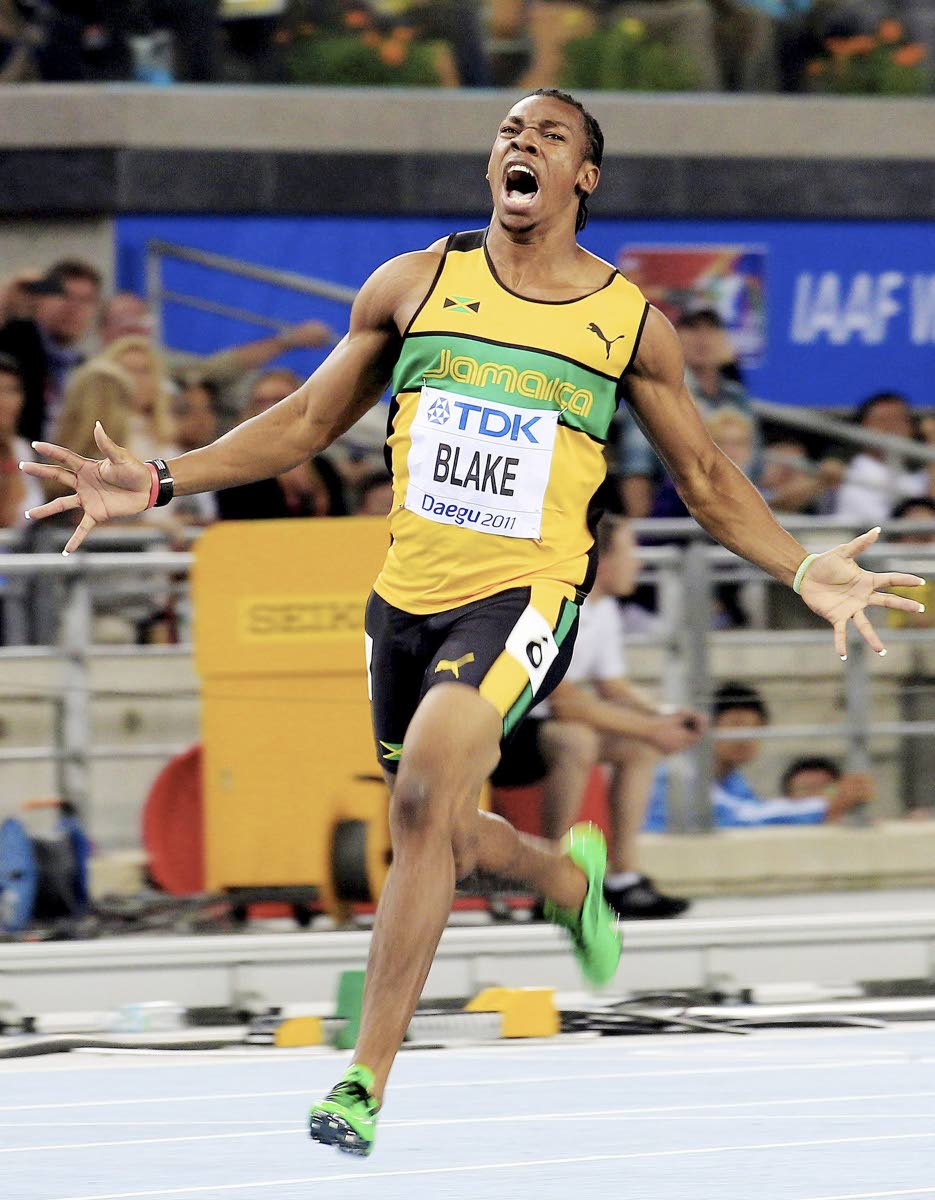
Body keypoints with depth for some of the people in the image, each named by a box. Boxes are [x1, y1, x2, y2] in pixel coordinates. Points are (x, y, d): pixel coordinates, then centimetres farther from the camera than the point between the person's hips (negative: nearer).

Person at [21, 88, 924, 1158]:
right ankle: (571, 877, 50)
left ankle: (366, 1078, -22)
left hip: (526, 595, -4)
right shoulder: (415, 286, 6)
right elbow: (307, 424, 13)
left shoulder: (630, 322, 3)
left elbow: (705, 479, 14)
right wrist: (159, 484, 4)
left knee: (423, 797, -25)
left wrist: (803, 571, 0)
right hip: (409, 594, 4)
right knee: (441, 835, 15)